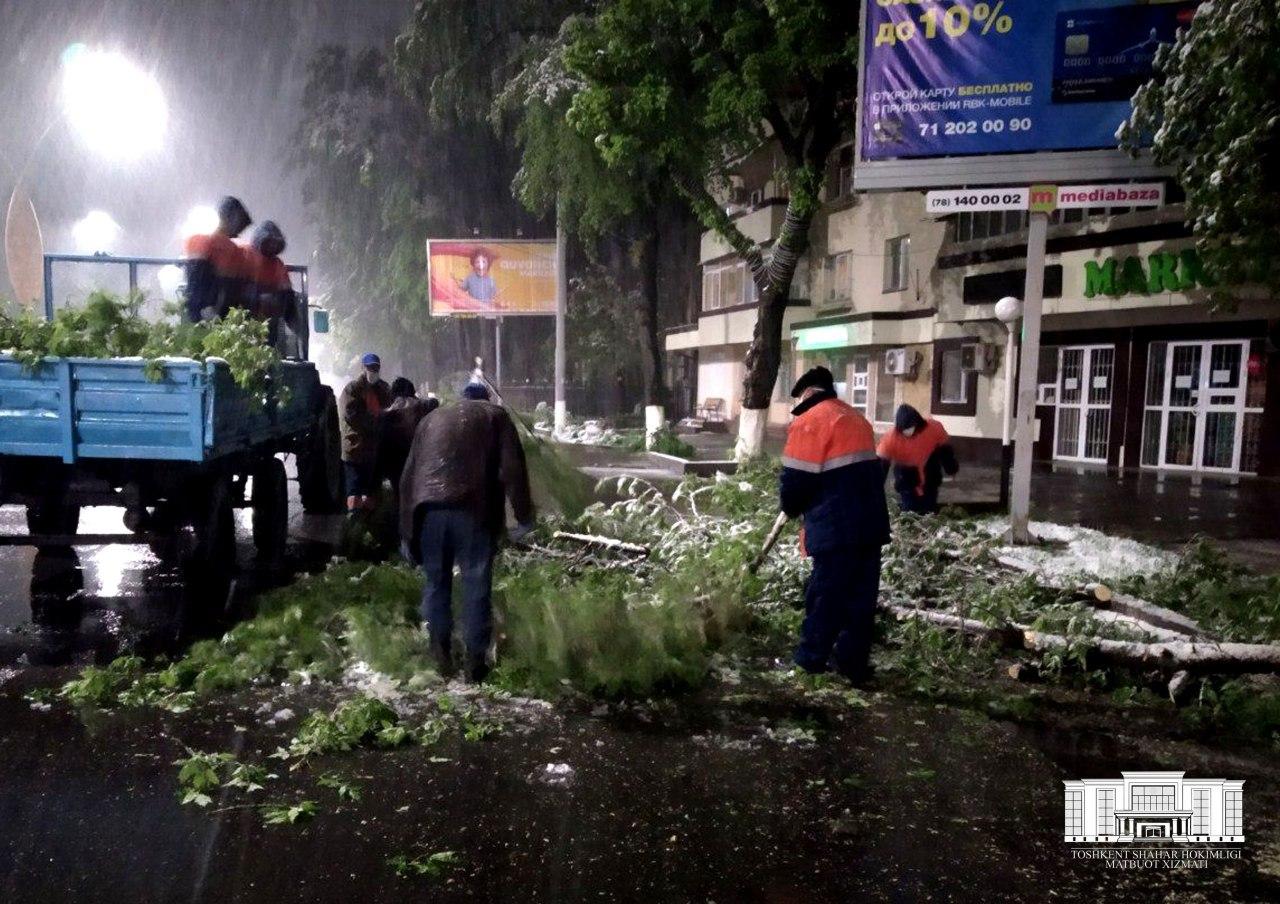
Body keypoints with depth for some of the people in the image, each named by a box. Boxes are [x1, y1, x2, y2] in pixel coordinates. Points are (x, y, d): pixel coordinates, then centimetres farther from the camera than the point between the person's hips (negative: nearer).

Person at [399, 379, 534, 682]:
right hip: (473, 509, -3)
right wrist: (524, 516, 2)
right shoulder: (495, 416, 16)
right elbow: (512, 468, 1)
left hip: (429, 508, 3)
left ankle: (441, 652, 17)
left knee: (436, 581, 16)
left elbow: (408, 475, 20)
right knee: (476, 584, 5)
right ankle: (476, 658, 8)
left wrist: (406, 531, 21)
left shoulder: (432, 417, 25)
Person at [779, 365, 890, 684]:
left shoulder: (810, 422, -7)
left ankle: (810, 662, 9)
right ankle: (854, 662, 17)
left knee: (825, 596, 0)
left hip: (836, 526, -8)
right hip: (871, 521, 8)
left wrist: (792, 507, 10)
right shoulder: (856, 419, 20)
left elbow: (796, 479, -10)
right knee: (861, 596, 11)